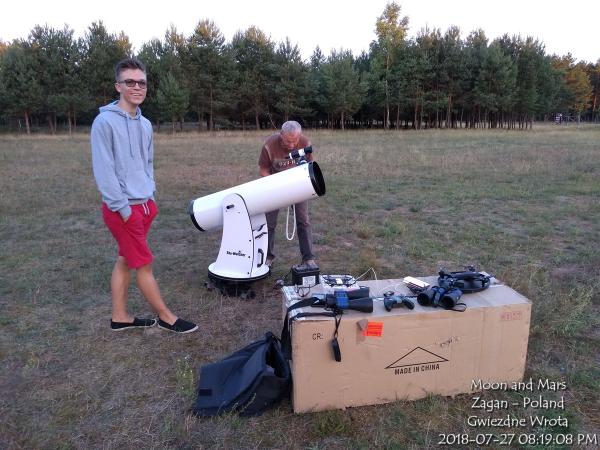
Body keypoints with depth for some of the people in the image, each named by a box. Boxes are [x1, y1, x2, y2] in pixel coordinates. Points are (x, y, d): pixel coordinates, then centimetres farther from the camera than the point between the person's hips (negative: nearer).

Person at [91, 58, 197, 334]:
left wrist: (150, 196, 10)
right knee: (144, 264, 2)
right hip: (122, 209, -7)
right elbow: (103, 170, -16)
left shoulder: (145, 124, 10)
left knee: (125, 261, 15)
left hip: (144, 205, 7)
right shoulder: (105, 121, -13)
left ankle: (120, 317, 27)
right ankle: (166, 318, 15)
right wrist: (123, 207, -16)